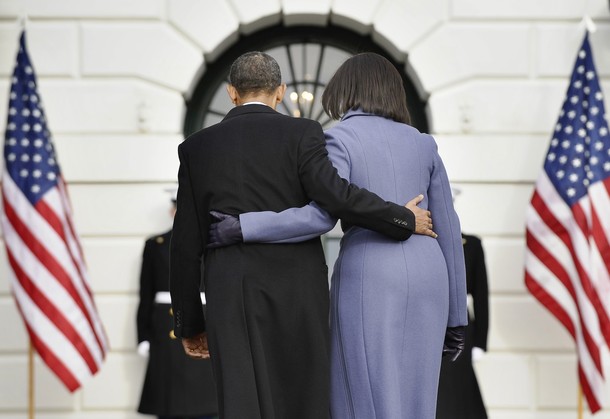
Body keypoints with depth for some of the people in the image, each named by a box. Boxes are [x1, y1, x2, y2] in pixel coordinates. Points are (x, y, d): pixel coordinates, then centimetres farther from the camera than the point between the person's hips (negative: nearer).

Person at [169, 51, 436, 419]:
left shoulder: (197, 148, 7)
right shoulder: (301, 134, -1)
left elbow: (186, 246, 7)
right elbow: (335, 193, -17)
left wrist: (189, 324, 13)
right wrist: (404, 220, -4)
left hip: (231, 302, 1)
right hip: (298, 295, -1)